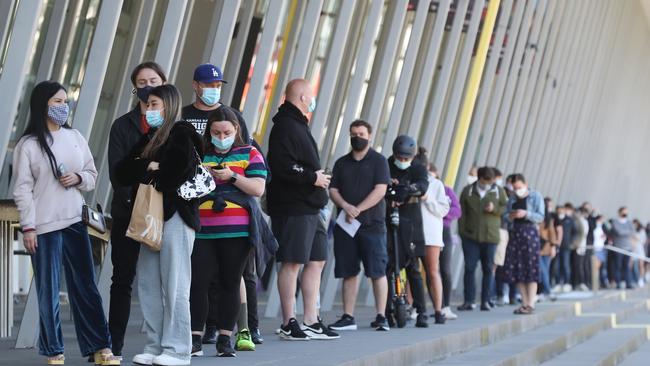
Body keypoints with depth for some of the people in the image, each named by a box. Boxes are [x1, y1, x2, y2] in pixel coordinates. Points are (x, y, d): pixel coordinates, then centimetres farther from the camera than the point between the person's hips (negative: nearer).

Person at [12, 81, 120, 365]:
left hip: (75, 223, 4)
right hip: (45, 227, -4)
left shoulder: (75, 138, 11)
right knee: (49, 292, 0)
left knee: (86, 288, 5)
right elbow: (22, 189, -5)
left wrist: (78, 179, -6)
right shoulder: (28, 145, -3)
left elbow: (93, 176, 16)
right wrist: (27, 227, -11)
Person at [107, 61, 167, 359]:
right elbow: (116, 170, 0)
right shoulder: (123, 126, 9)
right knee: (122, 280, 2)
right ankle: (114, 345, 4)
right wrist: (133, 199, -15)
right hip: (128, 212, 1)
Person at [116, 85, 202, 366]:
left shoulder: (182, 133, -4)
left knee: (174, 285, -7)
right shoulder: (149, 138, 19)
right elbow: (122, 172, 12)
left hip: (176, 215, -8)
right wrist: (147, 166, -6)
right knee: (148, 284, 6)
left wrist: (149, 178, -2)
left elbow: (180, 171, -18)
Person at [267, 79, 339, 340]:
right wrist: (313, 177, -16)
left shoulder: (298, 125, 21)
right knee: (292, 263, -6)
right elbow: (282, 166, -23)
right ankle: (289, 323, -2)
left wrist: (318, 177, 12)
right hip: (292, 208, -11)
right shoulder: (285, 126, -12)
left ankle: (311, 321, 15)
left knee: (317, 261, 11)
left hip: (309, 208, 11)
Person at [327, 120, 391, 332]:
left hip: (372, 225, -4)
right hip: (345, 224, 4)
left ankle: (381, 317, -3)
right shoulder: (342, 163, 16)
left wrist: (358, 210, -15)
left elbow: (380, 190, -7)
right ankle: (348, 317, 7)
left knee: (377, 272, -6)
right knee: (349, 272, 5)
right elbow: (333, 190, 9)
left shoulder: (378, 161, 3)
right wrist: (346, 207, -11)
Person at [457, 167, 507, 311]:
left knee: (488, 269, 4)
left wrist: (495, 209, -11)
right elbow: (462, 212, 5)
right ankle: (469, 301, -1)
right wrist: (462, 232, -1)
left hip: (490, 236, 1)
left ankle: (485, 301, 10)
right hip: (471, 235, 0)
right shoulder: (468, 191, 7)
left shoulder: (499, 191, 7)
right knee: (469, 268, -4)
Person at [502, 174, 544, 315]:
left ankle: (531, 305, -9)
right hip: (516, 233, 5)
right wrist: (510, 216, -5)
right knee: (516, 269, 2)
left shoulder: (536, 196, 1)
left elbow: (540, 217, -4)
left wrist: (526, 214, -18)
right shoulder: (512, 199, 16)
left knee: (531, 269, -8)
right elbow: (505, 215, 17)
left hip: (530, 232, -5)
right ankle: (525, 303, 8)